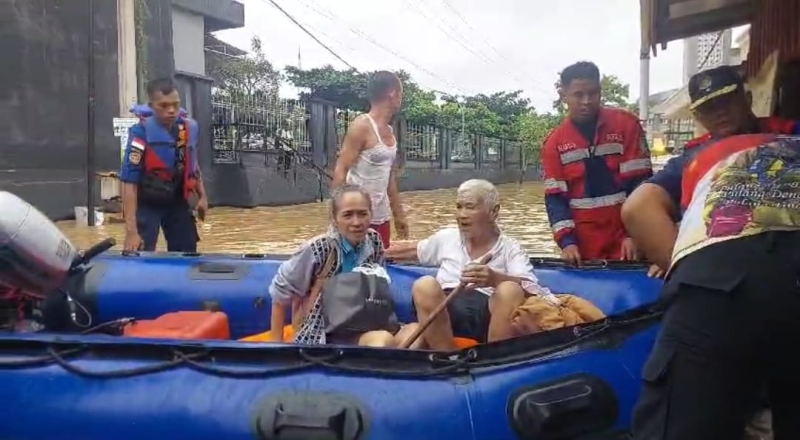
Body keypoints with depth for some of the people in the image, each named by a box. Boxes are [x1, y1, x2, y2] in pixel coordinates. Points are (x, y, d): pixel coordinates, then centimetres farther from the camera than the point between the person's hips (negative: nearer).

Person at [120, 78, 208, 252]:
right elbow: (129, 181, -22)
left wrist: (202, 196, 13)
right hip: (148, 204, -4)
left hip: (178, 202, 5)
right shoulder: (141, 133, -21)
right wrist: (131, 230, -26)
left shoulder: (190, 128, -6)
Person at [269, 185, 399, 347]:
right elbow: (281, 291, -6)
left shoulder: (374, 242, -3)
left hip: (363, 329, 5)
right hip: (323, 333, -5)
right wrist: (277, 343, -2)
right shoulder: (318, 249, -18)